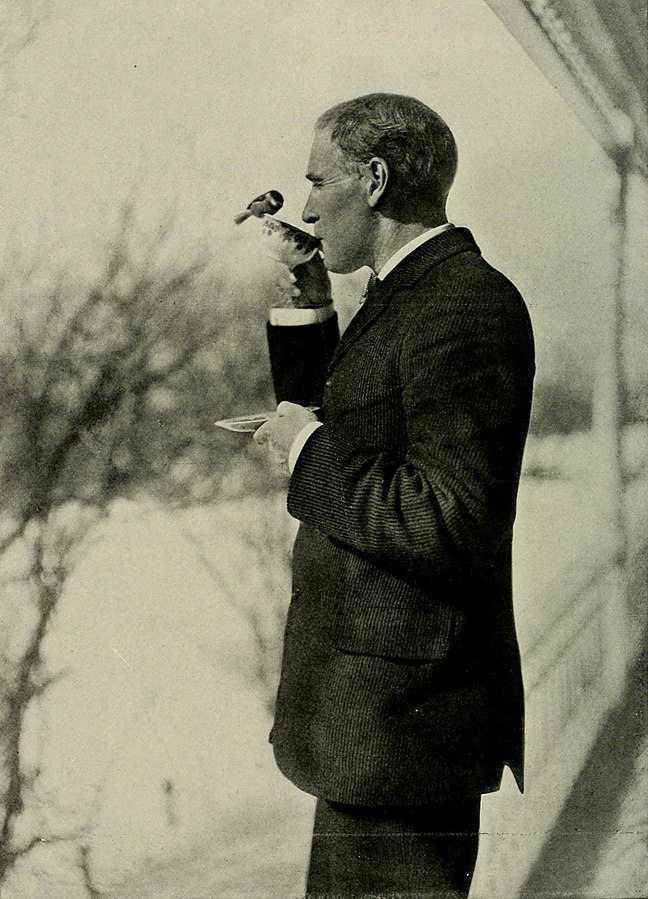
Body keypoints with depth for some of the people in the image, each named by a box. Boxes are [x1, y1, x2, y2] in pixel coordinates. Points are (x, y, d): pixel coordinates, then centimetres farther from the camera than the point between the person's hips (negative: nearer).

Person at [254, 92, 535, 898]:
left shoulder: (467, 305, -19)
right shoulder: (407, 297, 14)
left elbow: (451, 524, -26)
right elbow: (320, 420, 26)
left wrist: (311, 453, -15)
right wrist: (303, 296, 14)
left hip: (403, 712, -11)